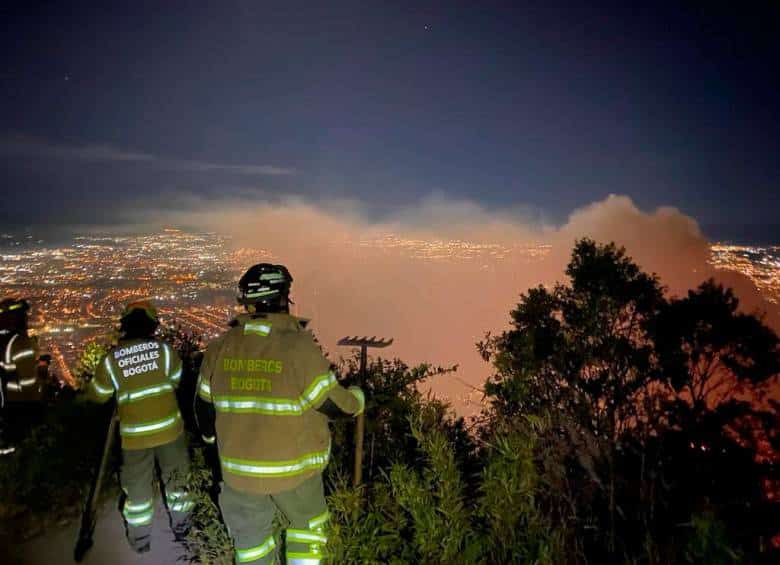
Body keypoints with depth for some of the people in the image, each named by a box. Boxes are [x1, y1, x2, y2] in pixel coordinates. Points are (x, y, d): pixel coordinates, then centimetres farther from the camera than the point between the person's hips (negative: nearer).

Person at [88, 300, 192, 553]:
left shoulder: (110, 360, -10)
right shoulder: (164, 349, -10)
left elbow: (99, 396, 3)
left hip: (135, 435, 0)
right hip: (169, 428, 1)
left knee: (138, 487, 17)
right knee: (176, 478, 20)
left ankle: (141, 540, 30)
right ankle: (180, 527, 35)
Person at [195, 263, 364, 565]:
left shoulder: (219, 348, -6)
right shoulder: (300, 346, -20)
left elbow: (204, 406, 5)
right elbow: (334, 404, -13)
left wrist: (213, 437, 25)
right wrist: (357, 398, 9)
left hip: (239, 469, 3)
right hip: (293, 468, -3)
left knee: (251, 539, 21)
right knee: (308, 523, 24)